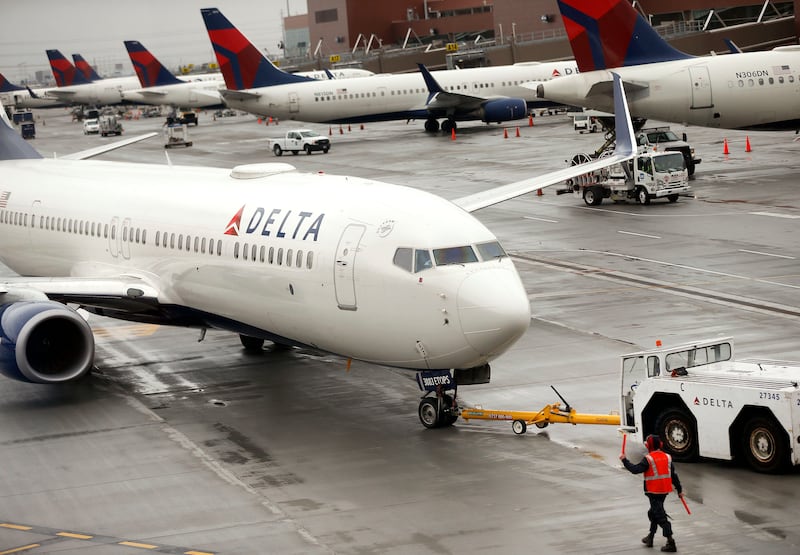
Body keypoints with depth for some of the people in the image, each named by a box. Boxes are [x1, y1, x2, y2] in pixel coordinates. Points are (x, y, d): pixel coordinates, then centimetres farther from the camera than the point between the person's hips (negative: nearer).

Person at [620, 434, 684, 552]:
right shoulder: (667, 457, 5)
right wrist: (679, 489, 15)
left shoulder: (648, 459, -15)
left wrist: (624, 460, -6)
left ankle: (670, 542, -13)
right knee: (653, 512, 23)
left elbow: (635, 469, -17)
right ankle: (650, 538, 34)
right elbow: (674, 475, 9)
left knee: (660, 516, -7)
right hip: (664, 491, 7)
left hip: (653, 491, -7)